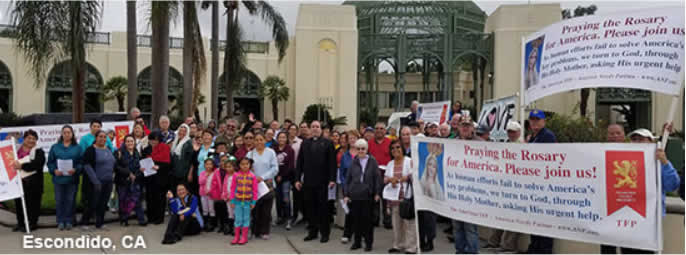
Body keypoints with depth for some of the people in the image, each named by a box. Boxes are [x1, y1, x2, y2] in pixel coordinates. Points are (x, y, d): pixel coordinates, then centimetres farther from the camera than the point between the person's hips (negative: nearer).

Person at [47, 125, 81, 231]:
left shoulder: (77, 147, 6)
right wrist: (54, 170, -11)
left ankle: (69, 221, 14)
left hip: (72, 178, -1)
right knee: (59, 200, 4)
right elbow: (50, 162, 6)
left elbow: (81, 162, 1)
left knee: (70, 200, 4)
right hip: (58, 178, 1)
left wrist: (75, 170, -16)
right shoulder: (55, 147, 9)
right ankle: (60, 221, 14)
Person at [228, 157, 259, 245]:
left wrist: (254, 202, -3)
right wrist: (232, 200, 0)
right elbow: (233, 188, 3)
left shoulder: (252, 176, -3)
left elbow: (255, 190, 0)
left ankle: (244, 237, 15)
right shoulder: (236, 175, -2)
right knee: (238, 219, 6)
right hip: (238, 201, 0)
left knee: (246, 219, 7)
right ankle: (236, 237, 15)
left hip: (248, 201, 0)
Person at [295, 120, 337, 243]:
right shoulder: (305, 143, 12)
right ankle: (313, 231, 18)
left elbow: (332, 162, -4)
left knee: (323, 207, 3)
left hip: (322, 181, -3)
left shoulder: (327, 143, 2)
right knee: (310, 207, 6)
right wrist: (297, 179, 3)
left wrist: (332, 179, -12)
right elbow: (299, 162, 10)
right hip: (308, 181, 3)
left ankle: (325, 233, 13)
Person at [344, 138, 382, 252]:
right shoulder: (353, 162, 6)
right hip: (354, 195, 2)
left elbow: (377, 178, 0)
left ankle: (368, 242, 15)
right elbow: (348, 179, 8)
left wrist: (377, 193, -5)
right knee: (356, 219, 7)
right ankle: (357, 242, 20)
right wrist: (346, 194, 5)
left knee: (367, 219, 3)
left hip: (368, 195, -2)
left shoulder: (372, 161, 0)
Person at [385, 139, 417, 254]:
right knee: (396, 222, 9)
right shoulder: (390, 164, 17)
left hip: (406, 196, -5)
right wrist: (390, 179, -8)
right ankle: (397, 245, 20)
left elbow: (413, 175, -8)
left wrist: (399, 179, -14)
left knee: (408, 222, -7)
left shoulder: (409, 161, 0)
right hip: (394, 197, 6)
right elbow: (385, 179, 14)